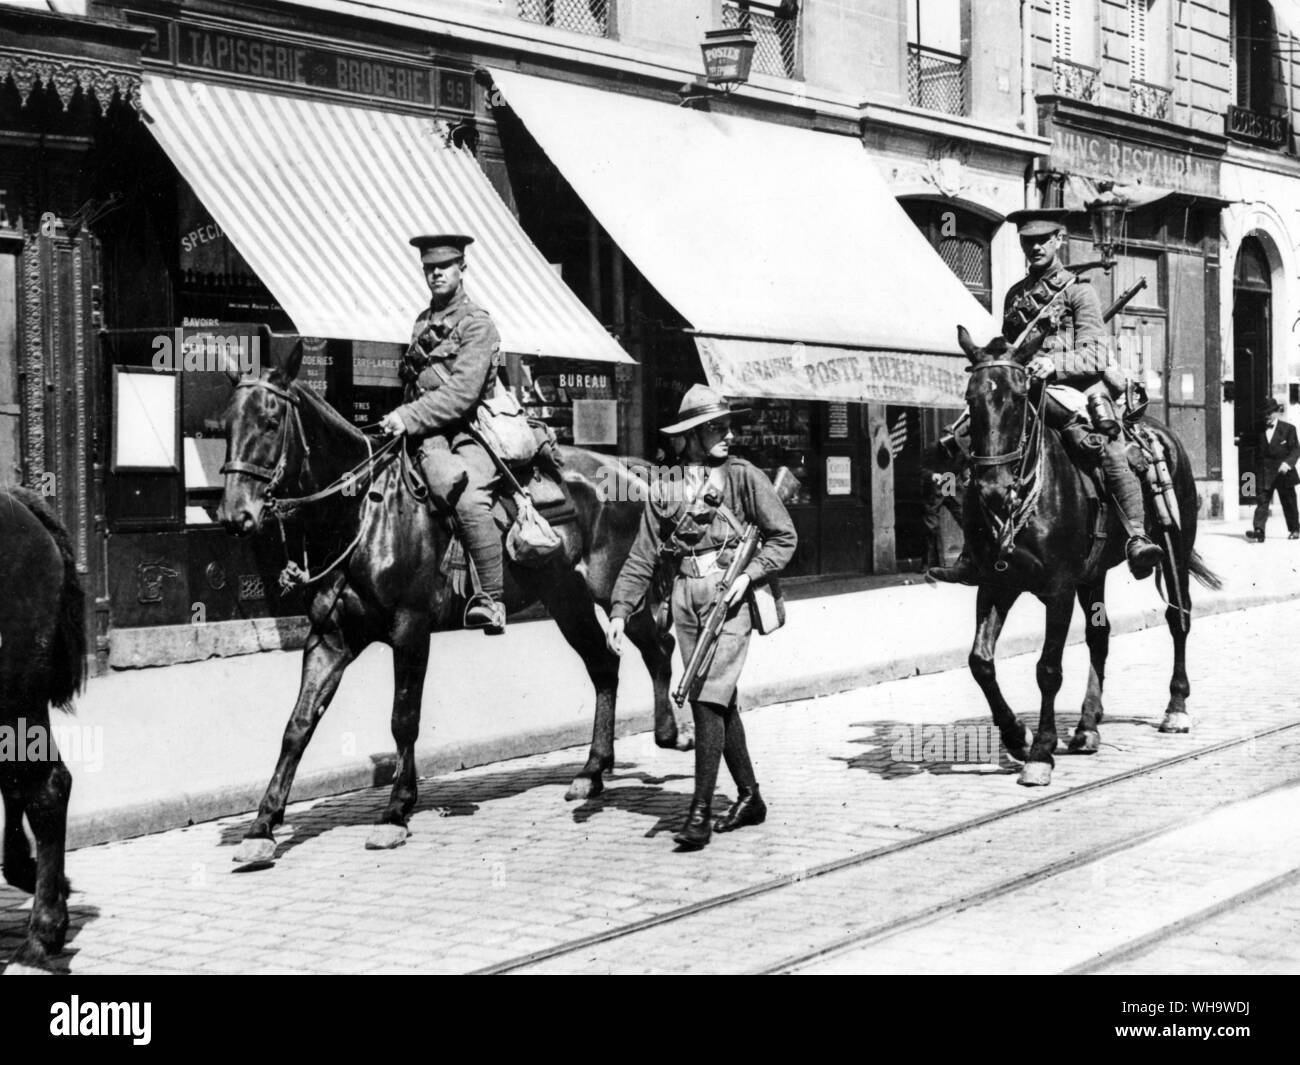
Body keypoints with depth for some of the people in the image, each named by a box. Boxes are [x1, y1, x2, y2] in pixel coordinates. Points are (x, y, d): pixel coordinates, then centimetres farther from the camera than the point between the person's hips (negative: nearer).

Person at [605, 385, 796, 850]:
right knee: (719, 703, 12)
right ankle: (748, 797, 27)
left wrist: (749, 575, -12)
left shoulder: (743, 476, 0)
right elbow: (642, 558, 11)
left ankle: (700, 812, -12)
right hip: (685, 593, 5)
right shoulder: (665, 488, 10)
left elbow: (784, 537, 1)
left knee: (710, 700, -12)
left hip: (729, 591, -5)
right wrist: (620, 610, 2)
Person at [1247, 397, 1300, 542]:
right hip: (1264, 473, 1)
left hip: (1283, 472, -1)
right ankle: (1259, 531, -20)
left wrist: (1288, 462, -20)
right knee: (1262, 501, -11)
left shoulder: (1288, 429, -1)